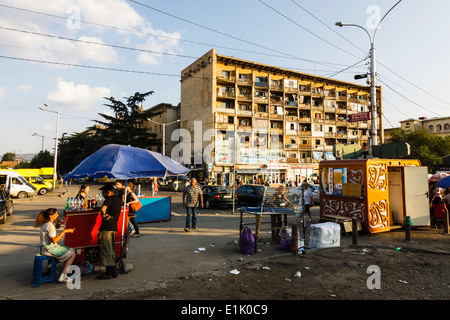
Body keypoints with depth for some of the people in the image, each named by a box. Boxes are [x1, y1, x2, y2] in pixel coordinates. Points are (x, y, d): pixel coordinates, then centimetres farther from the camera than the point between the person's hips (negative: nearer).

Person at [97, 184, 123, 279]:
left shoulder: (109, 199, -13)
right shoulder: (119, 199, 12)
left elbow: (103, 209, -31)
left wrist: (104, 215, -10)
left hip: (106, 228, -8)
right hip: (114, 228, 8)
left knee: (105, 250, 0)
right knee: (111, 250, 16)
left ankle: (108, 272, 5)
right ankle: (114, 270, 20)